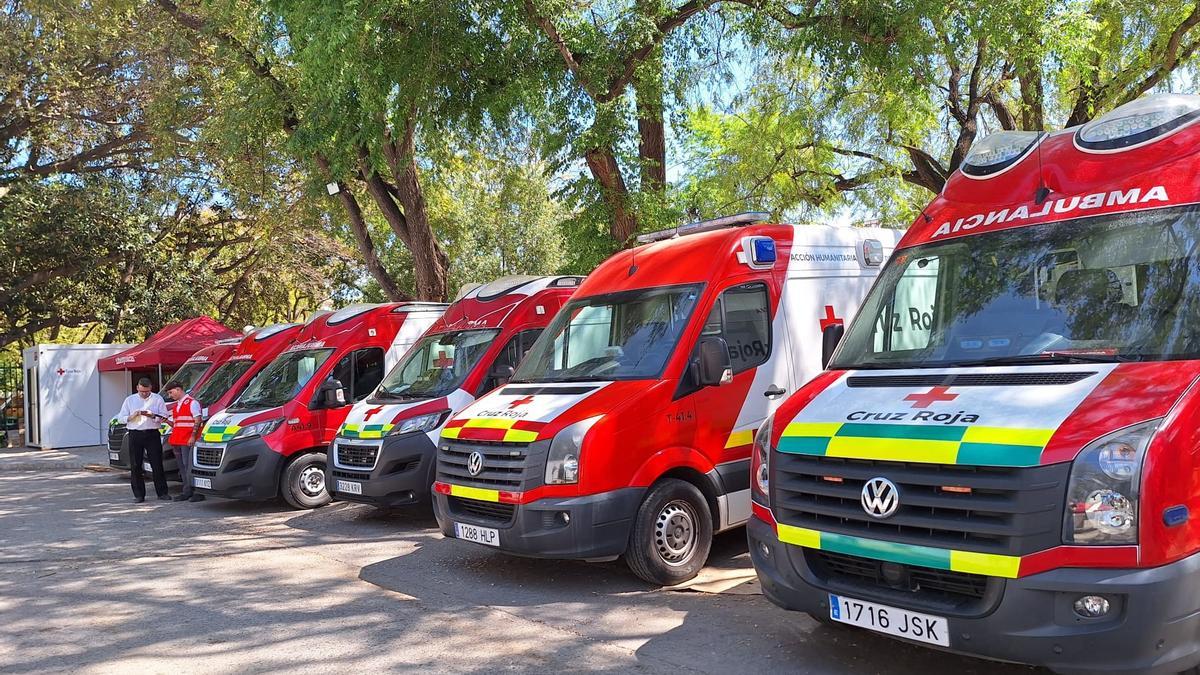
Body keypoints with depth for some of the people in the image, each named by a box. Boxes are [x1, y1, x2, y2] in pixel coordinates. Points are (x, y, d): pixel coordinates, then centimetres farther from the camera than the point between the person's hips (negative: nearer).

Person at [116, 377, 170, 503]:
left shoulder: (157, 399, 6)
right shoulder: (130, 400, 10)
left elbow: (164, 417, 2)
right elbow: (121, 418, 8)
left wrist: (152, 416, -16)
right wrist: (133, 416, -10)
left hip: (152, 434, -1)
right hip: (135, 435, 1)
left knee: (157, 464, -1)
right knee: (135, 466, 1)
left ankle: (162, 492, 6)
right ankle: (139, 495, 8)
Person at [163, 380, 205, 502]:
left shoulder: (192, 402, -4)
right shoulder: (176, 405, 22)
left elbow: (197, 421, -11)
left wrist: (193, 436, -19)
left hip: (188, 441, -9)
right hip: (177, 441, 9)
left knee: (189, 466, -12)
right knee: (182, 467, 9)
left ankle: (198, 492, -10)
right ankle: (187, 491, 14)